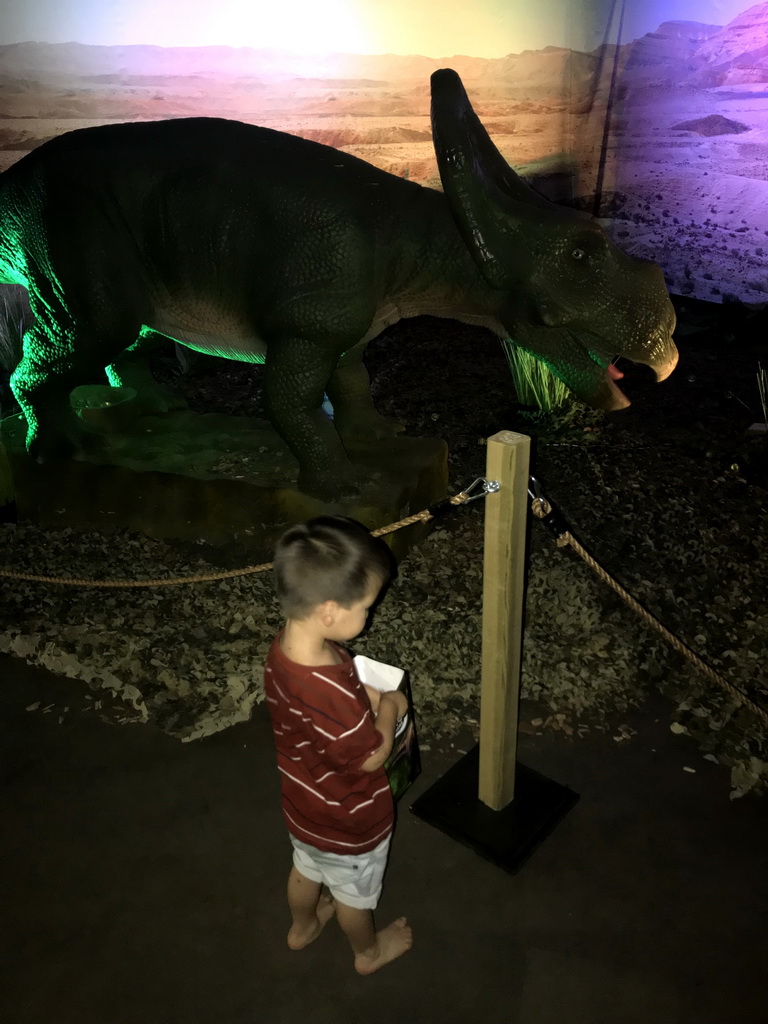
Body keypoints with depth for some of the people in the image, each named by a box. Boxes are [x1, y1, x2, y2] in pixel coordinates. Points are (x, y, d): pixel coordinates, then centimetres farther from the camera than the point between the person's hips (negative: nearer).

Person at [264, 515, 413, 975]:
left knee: (308, 867, 35)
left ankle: (303, 926, 63)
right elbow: (371, 756, -28)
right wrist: (389, 709, -14)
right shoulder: (330, 693, -45)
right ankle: (369, 951, 54)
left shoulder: (287, 645, -19)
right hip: (348, 820, -6)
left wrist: (366, 695, -9)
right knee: (355, 891, 25)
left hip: (304, 803, 7)